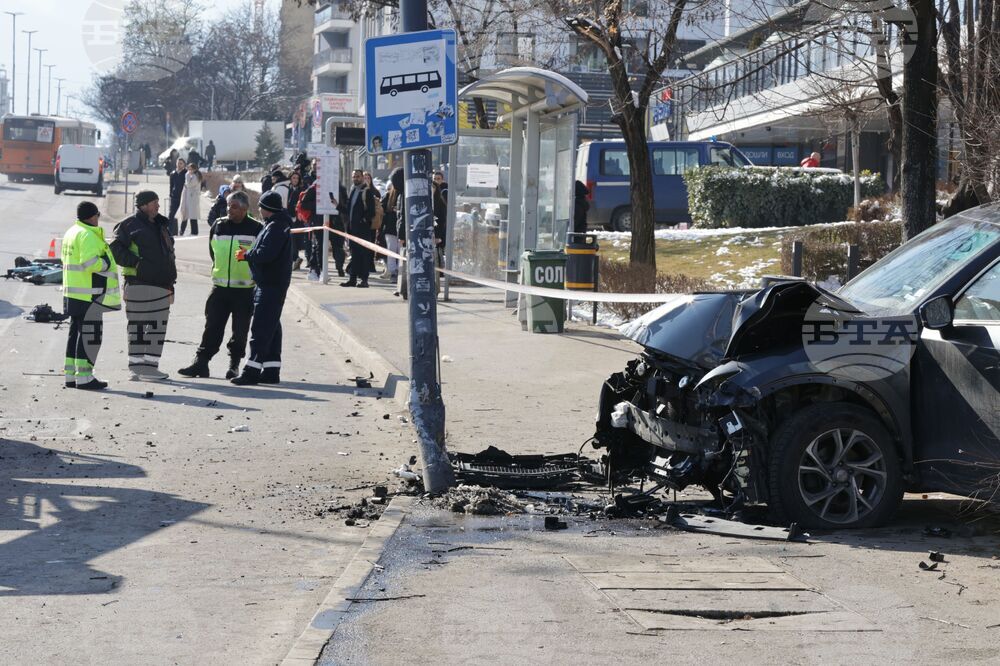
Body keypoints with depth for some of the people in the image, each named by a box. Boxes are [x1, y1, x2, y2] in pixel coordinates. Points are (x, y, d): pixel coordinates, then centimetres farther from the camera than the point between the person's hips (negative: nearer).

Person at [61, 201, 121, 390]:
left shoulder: (72, 233, 17)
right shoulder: (88, 235, -16)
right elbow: (90, 262, -26)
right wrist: (107, 263, -9)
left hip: (73, 293, 10)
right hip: (89, 294, -10)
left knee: (76, 332, 15)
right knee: (90, 334, -7)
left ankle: (71, 375, 18)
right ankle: (84, 377, -8)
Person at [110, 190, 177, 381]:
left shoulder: (161, 226, 20)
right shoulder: (130, 225, -3)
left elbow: (169, 256, 26)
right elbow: (116, 250, -10)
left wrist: (171, 282, 21)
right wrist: (136, 262, -17)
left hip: (161, 285, 7)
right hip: (138, 284, -7)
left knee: (158, 327, 6)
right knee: (137, 327, -3)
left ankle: (151, 365, 11)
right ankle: (137, 365, 1)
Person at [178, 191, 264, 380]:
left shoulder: (256, 229, -6)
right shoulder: (218, 226, 5)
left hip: (245, 289, -3)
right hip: (220, 286, 3)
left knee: (240, 330, 5)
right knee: (212, 327, 1)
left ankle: (234, 363, 16)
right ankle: (201, 361, 4)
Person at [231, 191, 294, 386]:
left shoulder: (275, 227, -16)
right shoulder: (278, 225, 17)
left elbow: (265, 254, -24)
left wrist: (247, 255, -9)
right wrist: (249, 254, 10)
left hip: (270, 285, -11)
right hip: (272, 283, 11)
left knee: (261, 328, -10)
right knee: (271, 327, 13)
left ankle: (252, 371, -11)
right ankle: (271, 371, 17)